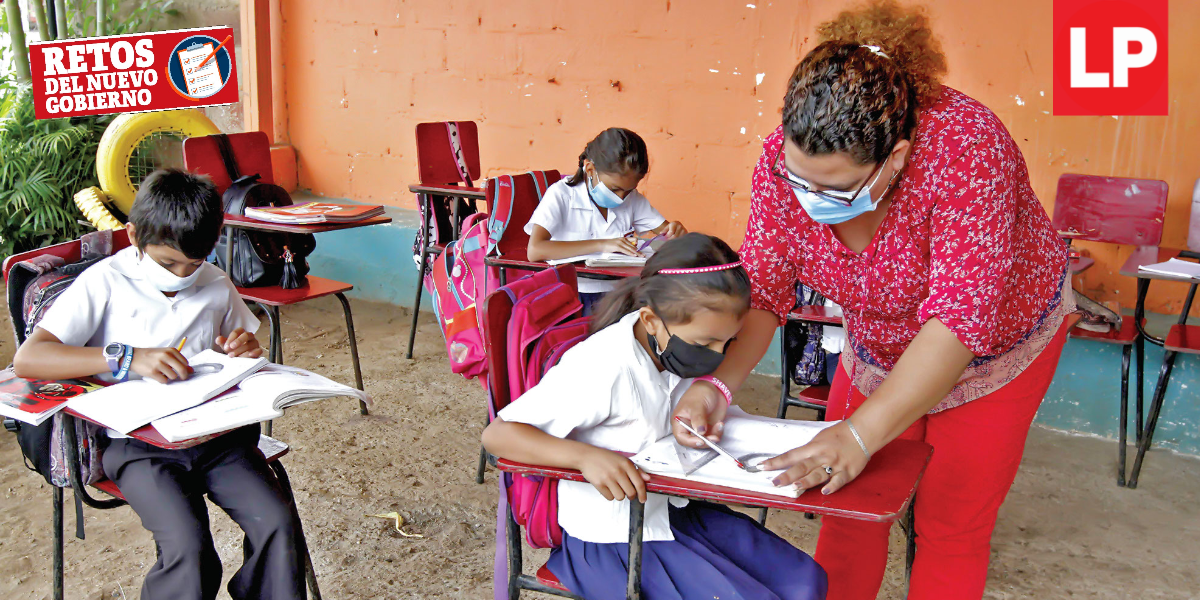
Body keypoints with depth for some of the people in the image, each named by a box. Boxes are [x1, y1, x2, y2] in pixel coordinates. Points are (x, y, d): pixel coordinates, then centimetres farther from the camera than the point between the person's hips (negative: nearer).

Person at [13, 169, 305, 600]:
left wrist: (241, 352, 2)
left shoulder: (217, 285, 11)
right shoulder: (105, 283, -2)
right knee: (189, 547, -26)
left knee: (276, 524, -18)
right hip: (137, 442, -3)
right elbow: (26, 359, -13)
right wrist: (127, 358, -24)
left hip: (214, 431, 4)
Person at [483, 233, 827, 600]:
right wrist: (587, 457, -41)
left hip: (671, 510, 7)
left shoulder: (677, 349, -5)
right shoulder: (604, 368, -28)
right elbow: (497, 434, -26)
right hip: (613, 537, -7)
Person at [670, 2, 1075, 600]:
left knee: (952, 527, 5)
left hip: (995, 342, -3)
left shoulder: (965, 147, -39)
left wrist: (861, 434, -50)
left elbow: (962, 316, -42)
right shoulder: (785, 158, -25)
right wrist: (716, 382, -36)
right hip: (878, 345, 4)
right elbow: (760, 290, -19)